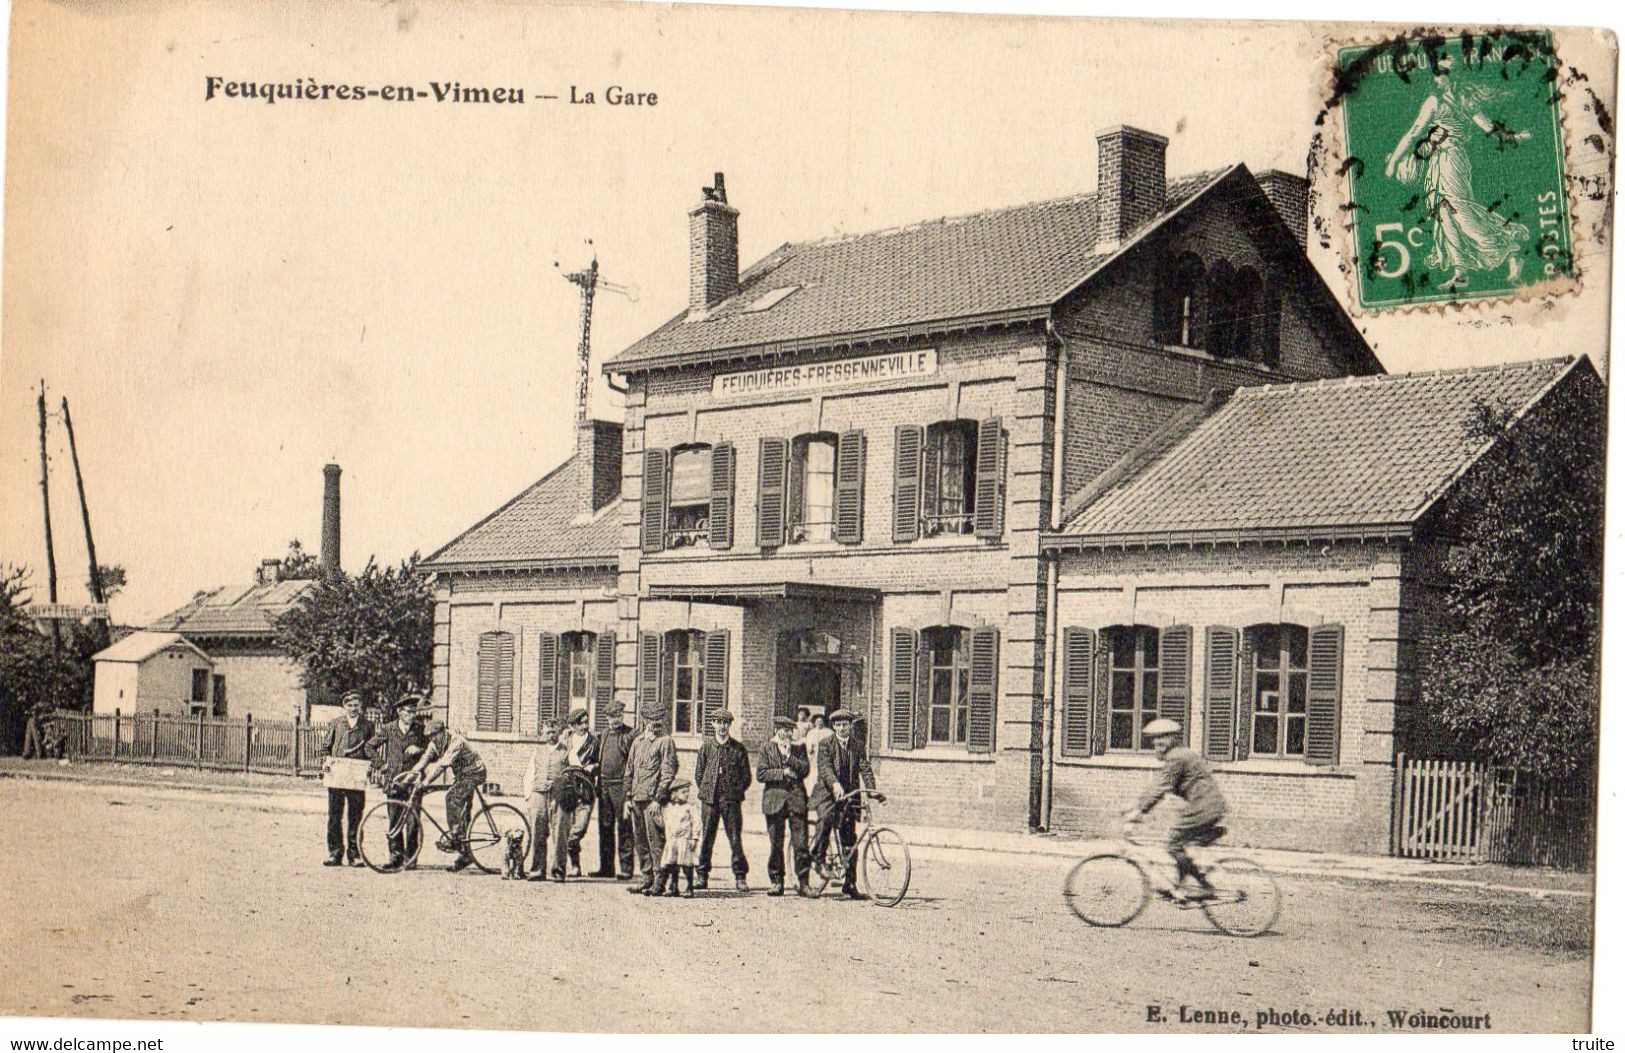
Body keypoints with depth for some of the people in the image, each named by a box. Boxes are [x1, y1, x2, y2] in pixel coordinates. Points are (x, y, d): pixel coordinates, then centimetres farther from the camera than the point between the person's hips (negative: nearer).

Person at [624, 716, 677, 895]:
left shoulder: (665, 741, -3)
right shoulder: (637, 742, 16)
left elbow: (668, 772, -9)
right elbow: (629, 770, 20)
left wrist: (658, 799, -15)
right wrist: (628, 797, 13)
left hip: (653, 799, -7)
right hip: (637, 799, 7)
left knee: (655, 840, -7)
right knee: (640, 840, 9)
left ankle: (659, 882, -3)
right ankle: (647, 878, 16)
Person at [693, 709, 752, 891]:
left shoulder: (738, 748, 4)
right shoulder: (706, 746, 7)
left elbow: (746, 776, 8)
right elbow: (698, 773, 11)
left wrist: (736, 792, 2)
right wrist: (706, 791, 4)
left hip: (731, 800, -1)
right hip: (709, 800, 1)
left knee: (735, 839, -3)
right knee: (706, 838, 3)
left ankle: (740, 878, 1)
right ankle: (703, 877, 11)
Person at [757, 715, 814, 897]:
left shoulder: (798, 748, 13)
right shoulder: (765, 748, 8)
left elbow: (805, 769, 0)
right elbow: (761, 774, -2)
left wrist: (789, 756, -9)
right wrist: (782, 773, -9)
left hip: (797, 799, 1)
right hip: (774, 798, -1)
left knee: (800, 842, -5)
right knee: (775, 844, 2)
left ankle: (802, 882, 0)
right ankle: (777, 882, 11)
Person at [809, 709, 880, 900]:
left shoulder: (858, 746, 9)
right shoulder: (826, 744, 0)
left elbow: (865, 769, 0)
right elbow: (824, 767, -15)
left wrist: (872, 791, -17)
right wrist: (835, 784, -33)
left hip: (849, 796, 3)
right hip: (827, 792, -3)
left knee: (850, 842, 2)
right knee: (826, 818, -35)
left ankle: (849, 885, 8)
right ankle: (818, 857, -15)